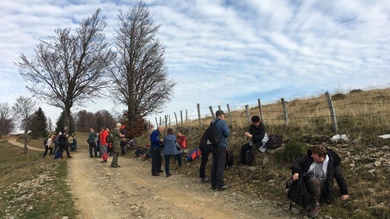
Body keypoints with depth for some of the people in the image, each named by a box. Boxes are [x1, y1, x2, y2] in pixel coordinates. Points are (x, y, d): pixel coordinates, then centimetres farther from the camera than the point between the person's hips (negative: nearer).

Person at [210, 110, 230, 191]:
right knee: (220, 165, -3)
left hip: (214, 146, 7)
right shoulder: (223, 122, -12)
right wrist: (228, 130, 3)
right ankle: (220, 185, 0)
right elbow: (227, 133, -17)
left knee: (214, 165, 11)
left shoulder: (212, 123, 10)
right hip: (221, 146, -7)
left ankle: (213, 184, 16)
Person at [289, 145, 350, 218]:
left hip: (321, 185, -2)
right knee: (291, 183, -24)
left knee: (313, 180, -38)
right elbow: (297, 162, -2)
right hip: (306, 182, 2)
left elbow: (340, 177, 6)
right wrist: (295, 172, -23)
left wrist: (344, 192, 10)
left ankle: (315, 206, -23)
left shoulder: (332, 163, -5)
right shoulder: (309, 157, 0)